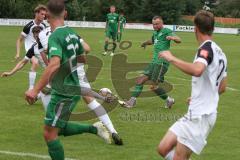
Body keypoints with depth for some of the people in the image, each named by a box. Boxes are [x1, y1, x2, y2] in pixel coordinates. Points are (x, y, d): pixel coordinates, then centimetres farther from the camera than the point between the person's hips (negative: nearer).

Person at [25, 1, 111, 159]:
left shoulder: (55, 37, -21)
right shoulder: (72, 33, 4)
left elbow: (54, 64, -36)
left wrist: (35, 90, -38)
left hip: (63, 93, -8)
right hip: (73, 89, 8)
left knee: (50, 133, -1)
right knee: (59, 127, 24)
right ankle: (93, 128, 16)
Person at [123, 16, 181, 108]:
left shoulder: (166, 31, -6)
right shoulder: (155, 33, 19)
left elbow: (179, 40, -20)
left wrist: (172, 37, -41)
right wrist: (145, 43, 60)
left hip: (162, 62, -8)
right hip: (154, 61, 8)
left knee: (154, 86, -9)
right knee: (141, 80, 1)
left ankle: (168, 100, 10)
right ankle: (132, 101, 4)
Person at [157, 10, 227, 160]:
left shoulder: (207, 47, -13)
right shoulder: (220, 52, 15)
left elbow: (197, 70, -36)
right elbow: (222, 87, 24)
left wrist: (172, 58, -24)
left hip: (200, 116, -9)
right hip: (196, 114, 9)